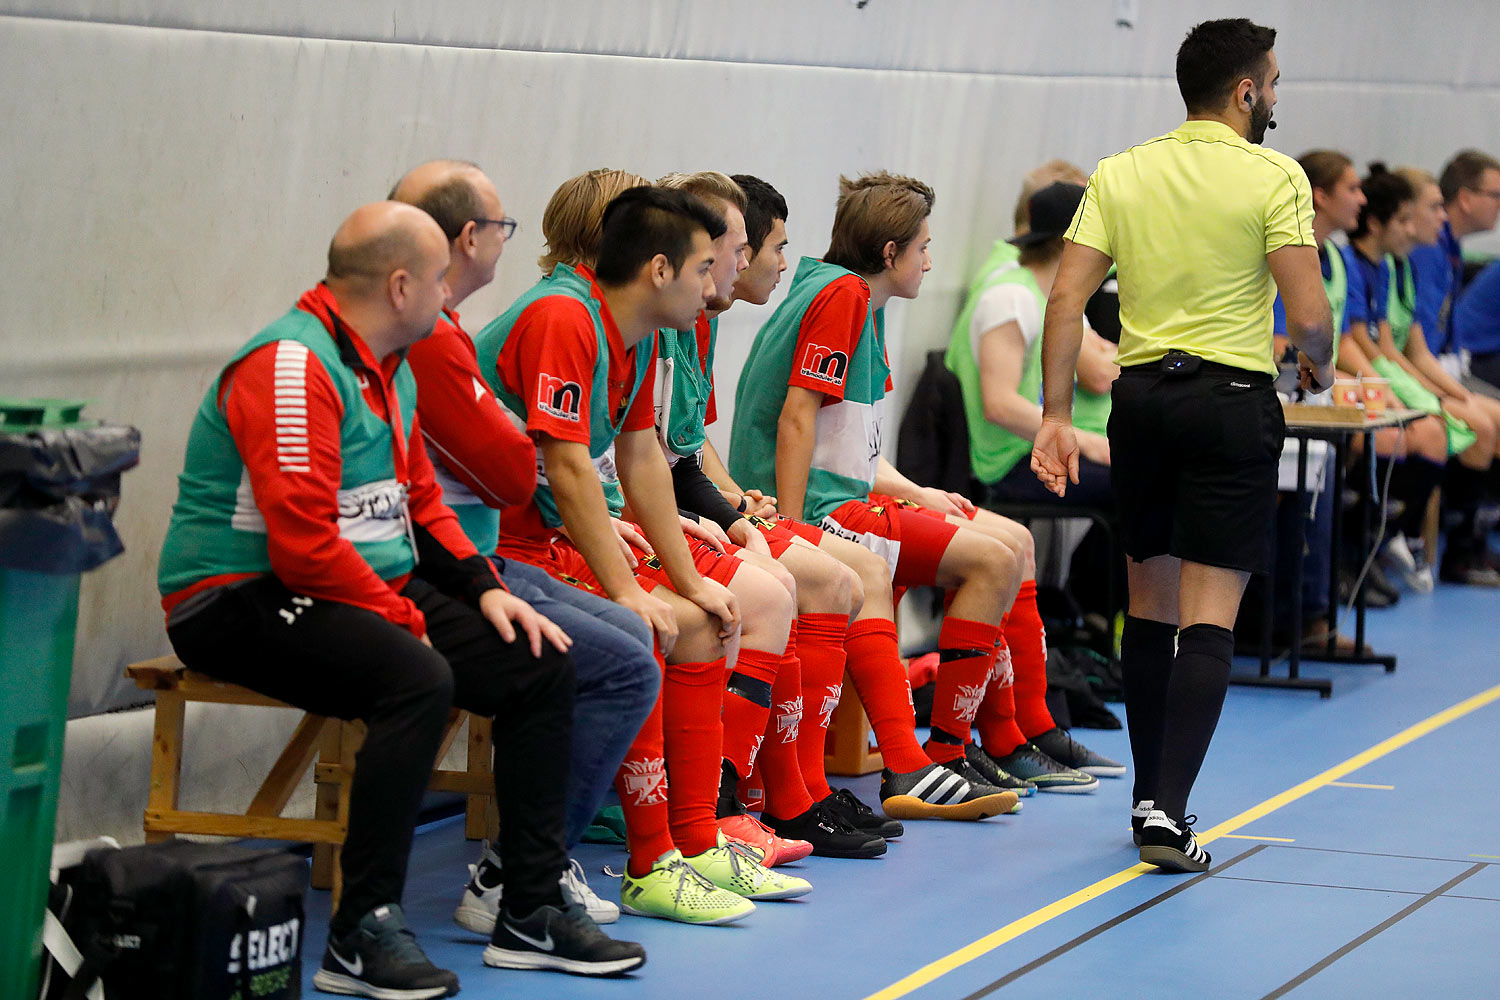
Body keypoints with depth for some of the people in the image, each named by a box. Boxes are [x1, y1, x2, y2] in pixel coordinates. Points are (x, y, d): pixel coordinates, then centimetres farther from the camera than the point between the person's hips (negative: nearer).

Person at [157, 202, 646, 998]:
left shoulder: (390, 369, 14)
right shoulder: (293, 367, -19)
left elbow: (419, 502, 22)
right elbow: (305, 544, -24)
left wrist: (484, 589, 7)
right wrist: (403, 618, -17)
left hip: (376, 591, 10)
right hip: (241, 603, -10)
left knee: (541, 666, 2)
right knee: (417, 678, -35)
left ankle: (532, 914, 6)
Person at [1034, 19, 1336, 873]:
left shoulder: (1120, 174, 6)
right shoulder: (1275, 177, -6)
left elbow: (1066, 300, -1)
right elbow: (1308, 313, -13)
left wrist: (1056, 417, 1)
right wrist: (1319, 365, 9)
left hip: (1141, 395, 4)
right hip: (1232, 400, -4)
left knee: (1151, 607, 15)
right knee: (1209, 619, -5)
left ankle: (1150, 800, 23)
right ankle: (1170, 811, -15)